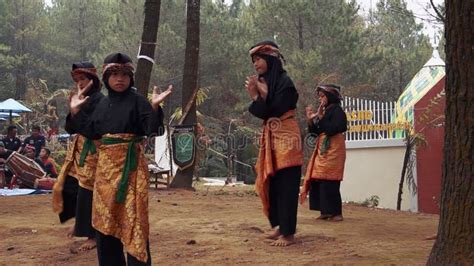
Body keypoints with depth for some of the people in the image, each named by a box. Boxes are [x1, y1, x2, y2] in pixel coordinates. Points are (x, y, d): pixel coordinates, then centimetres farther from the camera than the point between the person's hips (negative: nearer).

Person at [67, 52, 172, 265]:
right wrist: (75, 111, 12)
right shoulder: (102, 104, 12)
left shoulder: (138, 101, -6)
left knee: (132, 216, -7)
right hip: (105, 165, 6)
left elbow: (152, 130, -14)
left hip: (130, 165, -6)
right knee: (105, 216, 12)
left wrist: (155, 107, -29)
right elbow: (91, 132, 14)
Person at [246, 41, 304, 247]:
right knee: (272, 185, 11)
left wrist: (256, 97, -13)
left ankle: (288, 233, -3)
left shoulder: (284, 82, -14)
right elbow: (263, 113, 7)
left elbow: (272, 112, -17)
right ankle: (280, 226, 22)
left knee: (285, 186, -7)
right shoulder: (265, 82, 10)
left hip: (286, 139, -8)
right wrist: (259, 95, -9)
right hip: (271, 140, 8)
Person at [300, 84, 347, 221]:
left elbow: (332, 129, -20)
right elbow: (317, 132, 15)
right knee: (318, 181, 5)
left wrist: (320, 118, -17)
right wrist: (311, 120, 2)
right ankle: (326, 211, 9)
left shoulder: (337, 111, -8)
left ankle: (336, 213, -8)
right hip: (322, 150, 9)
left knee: (329, 182, -12)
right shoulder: (325, 111, 16)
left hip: (333, 151, -9)